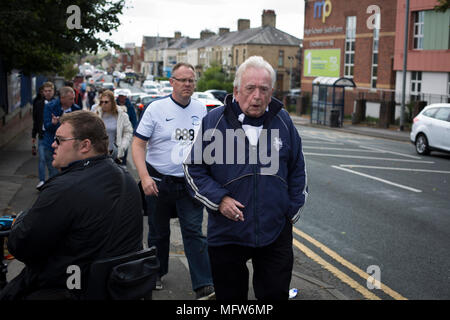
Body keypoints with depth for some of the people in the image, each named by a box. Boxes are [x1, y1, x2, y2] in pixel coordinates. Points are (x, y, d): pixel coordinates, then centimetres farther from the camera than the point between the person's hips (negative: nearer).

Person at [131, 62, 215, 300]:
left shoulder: (201, 110, 5)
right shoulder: (157, 108, -5)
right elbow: (138, 144, -8)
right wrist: (144, 177, -20)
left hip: (190, 183, 1)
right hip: (159, 182, -1)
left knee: (194, 232, -4)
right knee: (158, 233, 13)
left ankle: (204, 286, -5)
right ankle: (157, 274, 35)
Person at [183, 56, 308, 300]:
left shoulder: (283, 121, 3)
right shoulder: (213, 121, -5)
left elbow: (297, 170, 13)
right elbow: (193, 168, 0)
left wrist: (293, 211, 9)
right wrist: (218, 199, -12)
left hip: (275, 232, 1)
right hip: (227, 232, -1)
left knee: (276, 293, 11)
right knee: (230, 295, 14)